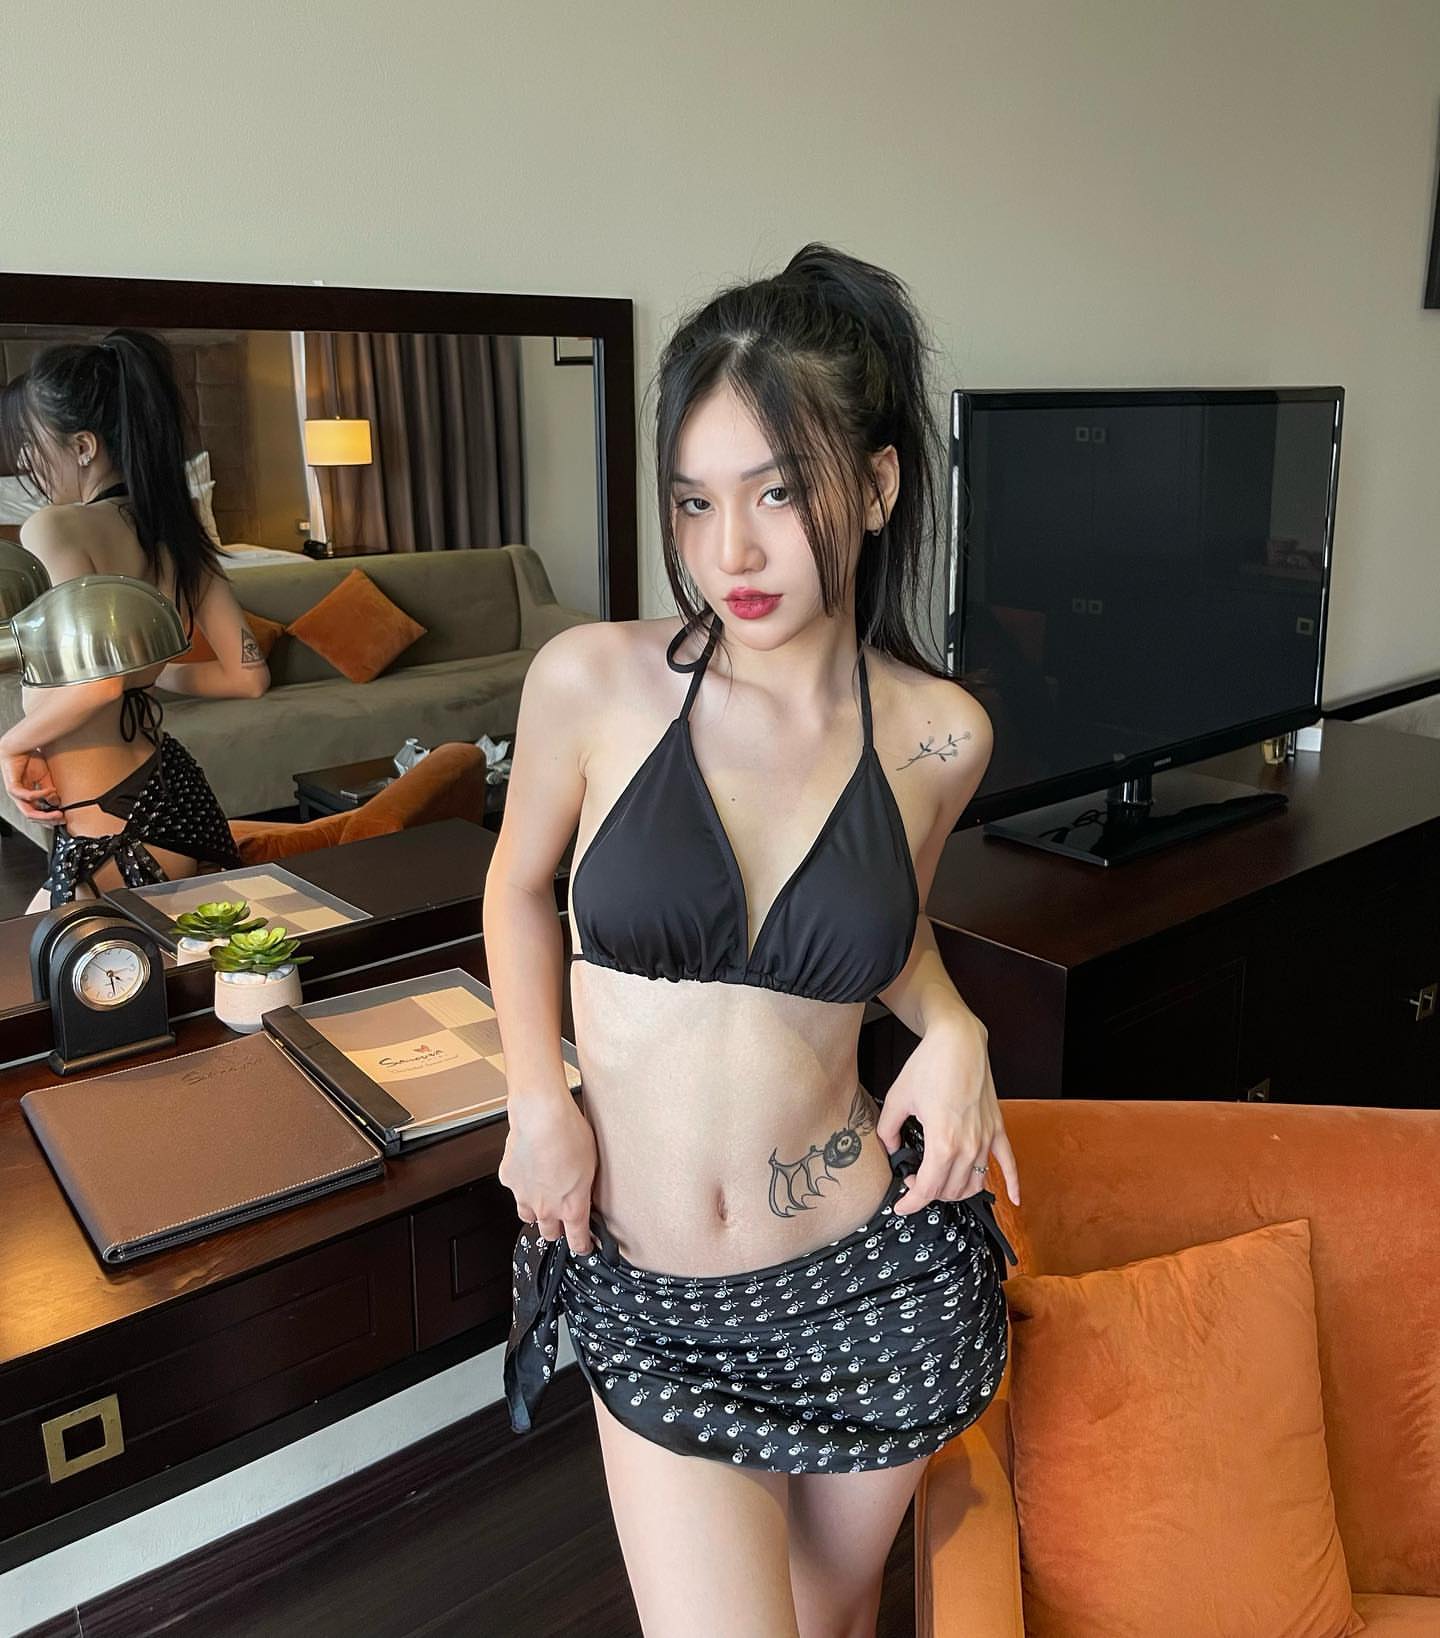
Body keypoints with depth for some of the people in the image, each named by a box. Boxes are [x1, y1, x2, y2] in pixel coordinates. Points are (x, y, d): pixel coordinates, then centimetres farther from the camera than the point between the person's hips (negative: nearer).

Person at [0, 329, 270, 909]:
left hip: (107, 825, -7)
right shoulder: (178, 534, 6)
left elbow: (99, 680, -29)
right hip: (177, 790, 8)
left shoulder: (53, 527, -15)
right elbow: (248, 676, 10)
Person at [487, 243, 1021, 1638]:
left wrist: (950, 1027, -8)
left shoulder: (939, 733, -7)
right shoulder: (593, 678, -13)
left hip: (870, 1276, 2)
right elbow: (517, 884, 5)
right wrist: (538, 1091, -7)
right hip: (649, 1301, -1)